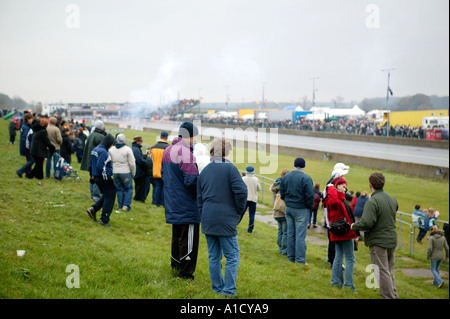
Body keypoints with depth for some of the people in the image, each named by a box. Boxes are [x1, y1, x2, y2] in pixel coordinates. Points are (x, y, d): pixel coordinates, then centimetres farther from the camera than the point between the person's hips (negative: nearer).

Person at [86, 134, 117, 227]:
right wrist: (107, 177, -19)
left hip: (96, 177, 10)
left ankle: (93, 209, 9)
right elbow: (101, 166, -26)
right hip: (103, 178, -10)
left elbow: (91, 163, 20)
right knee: (110, 196, -1)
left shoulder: (95, 149, 13)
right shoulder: (104, 152, -18)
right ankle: (104, 220, 0)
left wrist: (92, 176, 26)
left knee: (106, 195, 22)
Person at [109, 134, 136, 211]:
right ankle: (126, 205, -1)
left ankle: (120, 206, 14)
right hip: (126, 173, -4)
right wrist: (133, 174, 3)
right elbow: (132, 164, -9)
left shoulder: (111, 149, 4)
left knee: (119, 189, 13)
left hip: (115, 173, 4)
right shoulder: (127, 149, -10)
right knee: (129, 189, 8)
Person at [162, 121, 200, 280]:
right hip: (187, 205, -9)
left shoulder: (167, 151, 9)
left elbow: (163, 173, 18)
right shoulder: (185, 152, -20)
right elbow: (192, 181, -23)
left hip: (173, 203, 9)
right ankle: (185, 272, 4)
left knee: (177, 235, 22)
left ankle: (175, 264, 34)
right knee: (188, 238, 0)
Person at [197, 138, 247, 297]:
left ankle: (217, 288, 18)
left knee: (214, 256, 13)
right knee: (232, 256, 1)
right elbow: (241, 191, -16)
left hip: (208, 221, 6)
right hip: (226, 220, -6)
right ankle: (229, 290, -3)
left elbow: (199, 199, 15)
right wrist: (238, 213, -2)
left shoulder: (204, 171, 12)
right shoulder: (230, 168, -8)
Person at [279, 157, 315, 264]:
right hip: (301, 210, -6)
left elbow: (282, 193, 11)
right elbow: (310, 195, -16)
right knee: (300, 234, -3)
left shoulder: (285, 177, 6)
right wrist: (309, 206, 0)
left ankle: (291, 257, 18)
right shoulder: (306, 178, -14)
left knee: (290, 233, 13)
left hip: (288, 208, 6)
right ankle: (300, 259, -2)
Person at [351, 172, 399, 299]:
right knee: (390, 270, 21)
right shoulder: (392, 199, 6)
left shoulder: (372, 202, -20)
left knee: (382, 271, -1)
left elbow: (366, 222, -27)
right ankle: (393, 295, 28)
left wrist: (354, 226, -10)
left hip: (378, 241, -8)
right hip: (392, 240, 8)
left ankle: (389, 296, 0)